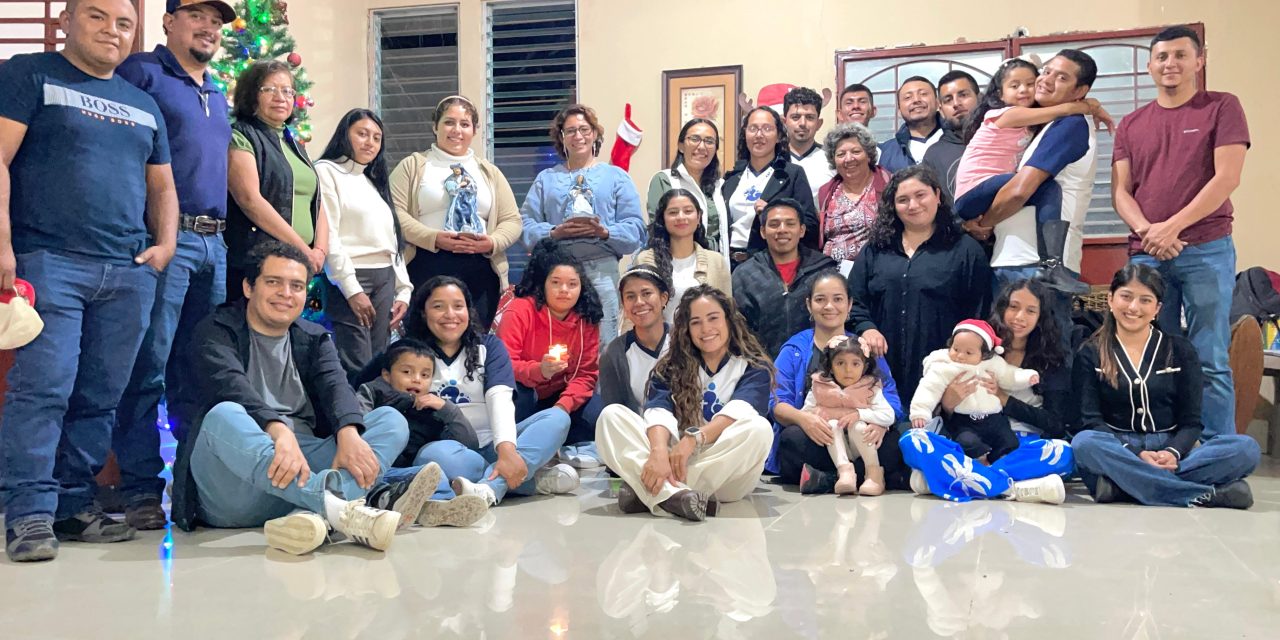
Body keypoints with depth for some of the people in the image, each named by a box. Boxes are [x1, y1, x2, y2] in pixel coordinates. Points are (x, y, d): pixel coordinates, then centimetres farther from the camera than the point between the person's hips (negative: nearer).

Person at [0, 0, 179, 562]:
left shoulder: (143, 104, 23)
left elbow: (161, 186, 25)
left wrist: (165, 244, 7)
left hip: (129, 272, 5)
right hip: (49, 262, -5)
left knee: (101, 397, 5)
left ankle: (74, 504, 13)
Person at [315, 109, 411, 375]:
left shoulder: (374, 182, 23)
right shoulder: (327, 172, 0)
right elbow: (327, 237, -10)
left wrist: (403, 290, 11)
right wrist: (352, 290, -17)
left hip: (385, 280, 7)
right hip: (350, 279, -7)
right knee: (357, 370, -12)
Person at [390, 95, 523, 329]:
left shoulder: (489, 172, 20)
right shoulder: (413, 166, 10)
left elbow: (512, 220, 13)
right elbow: (395, 213, -2)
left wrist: (492, 242, -8)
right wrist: (433, 238, -15)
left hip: (480, 271, 3)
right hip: (427, 268, -3)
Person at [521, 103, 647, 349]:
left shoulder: (616, 176, 14)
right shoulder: (546, 178, 19)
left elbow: (635, 228, 4)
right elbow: (527, 225, 7)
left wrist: (605, 232, -14)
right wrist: (554, 232, -12)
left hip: (602, 271, -1)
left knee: (602, 345, -6)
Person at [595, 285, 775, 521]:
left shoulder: (754, 368, 6)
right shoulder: (671, 366, 13)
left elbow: (739, 413, -14)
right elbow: (659, 413, -7)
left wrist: (693, 440, -30)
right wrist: (659, 453, -29)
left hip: (726, 473, -2)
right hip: (675, 463, 2)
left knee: (758, 428, -31)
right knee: (611, 415, -15)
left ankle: (649, 492, -32)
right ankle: (673, 495, -41)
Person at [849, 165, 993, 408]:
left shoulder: (965, 250, 6)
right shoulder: (875, 250, 16)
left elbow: (978, 313, 2)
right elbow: (854, 299, 14)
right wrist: (866, 327, -5)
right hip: (884, 368, 3)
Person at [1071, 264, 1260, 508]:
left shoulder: (1181, 350, 12)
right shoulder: (1089, 354, 7)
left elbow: (1191, 421, 5)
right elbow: (1091, 420, -2)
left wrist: (1174, 453, -17)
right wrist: (1135, 455, -19)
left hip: (1168, 450, 2)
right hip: (1117, 450, -2)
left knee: (1246, 447, -23)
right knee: (1084, 443, -36)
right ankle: (1205, 494, -35)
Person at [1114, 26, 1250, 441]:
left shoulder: (1222, 108, 4)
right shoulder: (1131, 125, 15)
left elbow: (1227, 178, -7)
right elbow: (1120, 191, 9)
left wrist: (1172, 227, -14)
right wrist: (1146, 230, -11)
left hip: (1207, 252, -3)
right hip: (1145, 256, 4)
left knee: (1210, 361, -4)